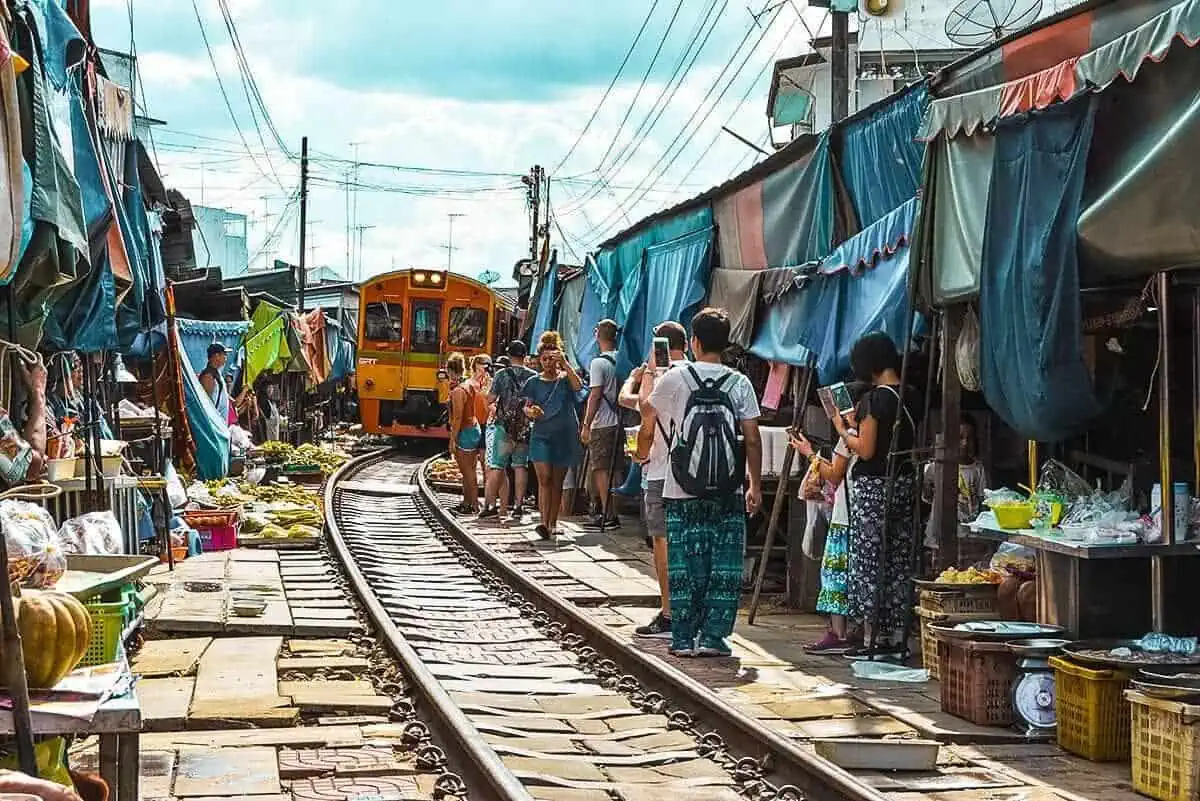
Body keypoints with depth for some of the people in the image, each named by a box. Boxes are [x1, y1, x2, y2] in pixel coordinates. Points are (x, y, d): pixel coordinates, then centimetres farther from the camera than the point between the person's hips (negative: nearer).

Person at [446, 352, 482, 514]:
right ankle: (466, 502, 25)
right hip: (475, 429, 9)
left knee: (468, 472, -2)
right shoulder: (470, 385, 7)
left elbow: (457, 418, -19)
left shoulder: (457, 391, -18)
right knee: (467, 470, 17)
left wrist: (453, 440, -16)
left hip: (465, 432, -9)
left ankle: (474, 505, 2)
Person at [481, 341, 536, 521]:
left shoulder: (502, 375, -4)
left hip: (504, 425, -2)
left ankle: (490, 505, -2)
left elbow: (491, 398, -4)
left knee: (496, 466, 0)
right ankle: (518, 505, 3)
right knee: (521, 466, 7)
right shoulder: (533, 376, 2)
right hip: (525, 427, 2)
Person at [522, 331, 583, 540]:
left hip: (564, 436, 0)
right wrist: (531, 412, -15)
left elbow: (578, 386, -18)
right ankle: (544, 523, -21)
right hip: (540, 435, 0)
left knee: (557, 482, 6)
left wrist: (565, 363, -24)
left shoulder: (565, 379, 4)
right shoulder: (534, 382, 8)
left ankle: (553, 523, 13)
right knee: (544, 478, -13)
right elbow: (526, 407, 8)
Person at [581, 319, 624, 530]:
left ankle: (607, 515, -6)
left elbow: (595, 395, -15)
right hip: (619, 423, 7)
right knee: (615, 469, 10)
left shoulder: (598, 363, -11)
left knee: (601, 469, -3)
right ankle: (613, 513, 14)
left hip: (602, 424, -7)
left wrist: (586, 425, -11)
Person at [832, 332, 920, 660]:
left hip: (873, 487, -7)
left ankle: (873, 639, 0)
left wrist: (841, 428, 0)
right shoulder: (910, 397, 7)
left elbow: (865, 450, -17)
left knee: (868, 561, -1)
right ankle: (896, 636, 14)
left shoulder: (873, 399, -15)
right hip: (905, 483, 7)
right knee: (899, 561, 11)